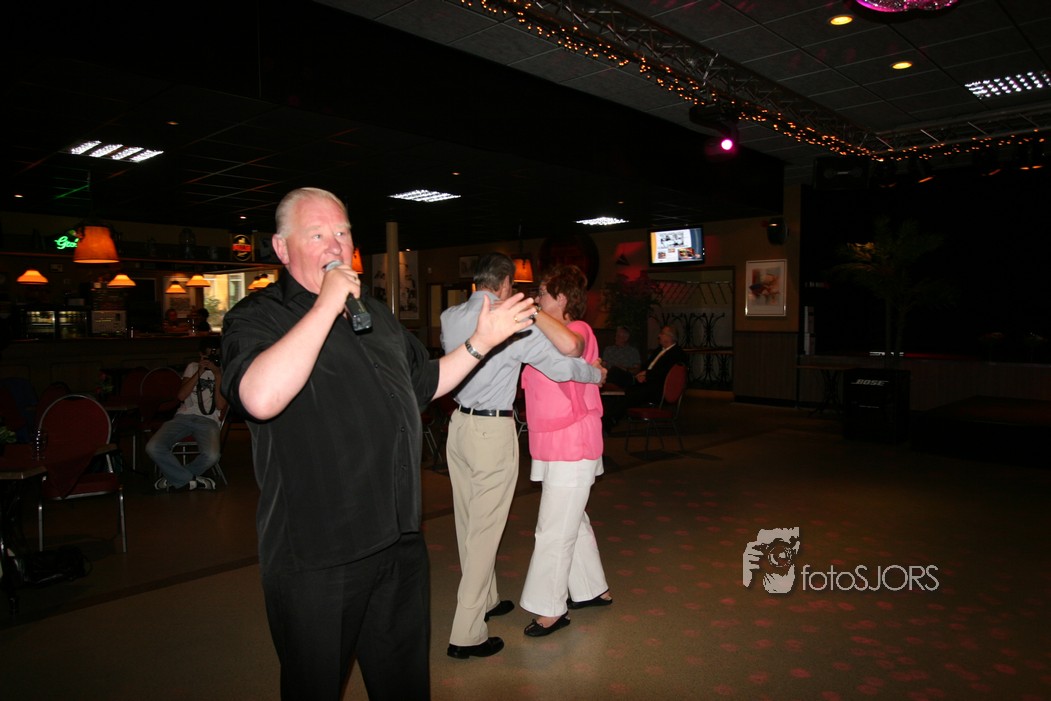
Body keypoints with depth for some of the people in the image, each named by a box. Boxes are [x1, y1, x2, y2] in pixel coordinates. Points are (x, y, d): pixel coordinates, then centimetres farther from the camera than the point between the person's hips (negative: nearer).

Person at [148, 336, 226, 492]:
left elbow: (220, 405, -2)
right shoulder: (193, 367, 19)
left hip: (208, 420, -2)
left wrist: (218, 375, -7)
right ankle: (191, 480, -10)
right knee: (153, 448, -26)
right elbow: (181, 395, 4)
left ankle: (175, 477, -4)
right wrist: (199, 373, -4)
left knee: (211, 456, -34)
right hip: (184, 416, 2)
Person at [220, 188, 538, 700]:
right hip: (315, 557, -6)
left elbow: (424, 383, 23)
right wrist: (328, 304, -25)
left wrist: (481, 343, 11)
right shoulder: (257, 318, -10)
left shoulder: (376, 314, 13)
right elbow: (262, 398, -31)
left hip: (400, 542, 7)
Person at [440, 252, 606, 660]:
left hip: (459, 424, 7)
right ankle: (466, 635, 7)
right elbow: (562, 365, -13)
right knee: (485, 529, 0)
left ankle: (484, 600, 37)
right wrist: (597, 374, 7)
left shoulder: (449, 317, 3)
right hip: (493, 432, -7)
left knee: (468, 523, 17)